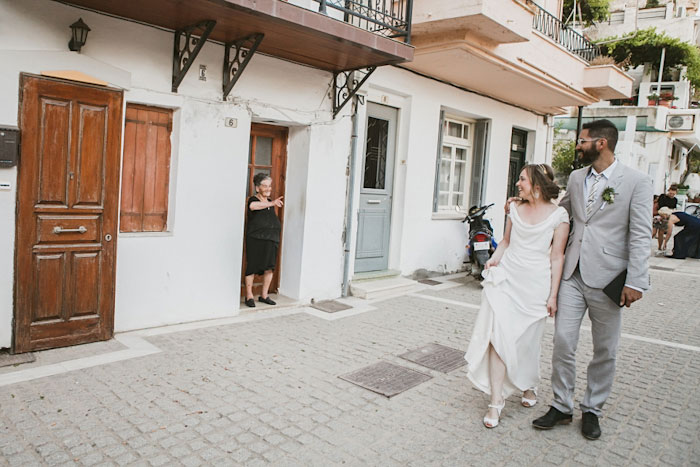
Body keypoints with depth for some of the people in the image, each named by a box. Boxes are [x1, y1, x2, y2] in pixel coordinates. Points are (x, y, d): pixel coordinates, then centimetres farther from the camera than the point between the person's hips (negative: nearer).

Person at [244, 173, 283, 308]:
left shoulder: (270, 202, 17)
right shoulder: (253, 200, -5)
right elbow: (253, 206, -33)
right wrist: (271, 204, -41)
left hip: (270, 240, 7)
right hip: (255, 240, -7)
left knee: (269, 268, 7)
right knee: (252, 267, -1)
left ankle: (264, 296, 18)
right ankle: (249, 296, 11)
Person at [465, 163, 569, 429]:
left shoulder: (558, 215, -3)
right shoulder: (516, 209, 10)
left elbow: (557, 257, -4)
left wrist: (553, 295, -6)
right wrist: (494, 259, 1)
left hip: (535, 284, -3)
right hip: (506, 277, 3)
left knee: (527, 341, 9)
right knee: (499, 336, -8)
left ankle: (528, 385, 39)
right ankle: (496, 401, -1)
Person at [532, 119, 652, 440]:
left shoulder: (636, 182, -6)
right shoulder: (576, 178, 10)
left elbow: (641, 236, -10)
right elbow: (560, 212, 27)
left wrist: (636, 282, -15)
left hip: (607, 278, -4)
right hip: (573, 275, 4)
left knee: (605, 351, 9)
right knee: (562, 341, 2)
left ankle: (592, 410, 27)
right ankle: (561, 407, 18)